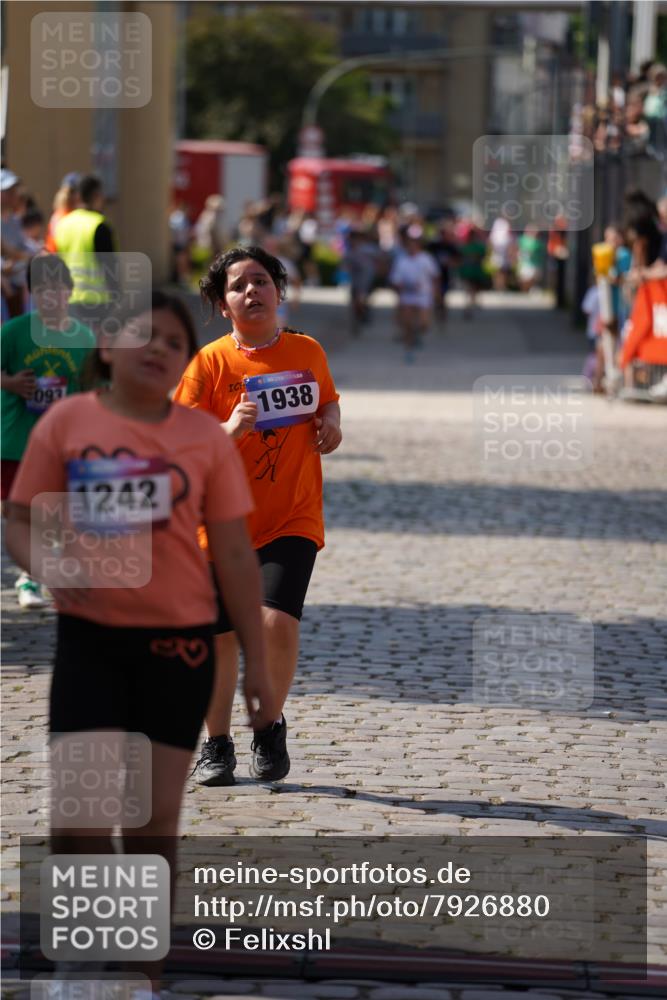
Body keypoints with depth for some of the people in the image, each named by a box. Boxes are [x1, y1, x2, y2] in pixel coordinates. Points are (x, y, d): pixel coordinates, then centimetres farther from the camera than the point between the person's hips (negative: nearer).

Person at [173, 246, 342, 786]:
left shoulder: (307, 351, 4)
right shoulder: (211, 362, -5)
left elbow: (327, 398, 22)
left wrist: (331, 424, 0)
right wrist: (228, 429, -25)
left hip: (293, 519, 0)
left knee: (277, 621, -20)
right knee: (219, 638, 5)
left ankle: (270, 727, 5)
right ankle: (217, 744, 27)